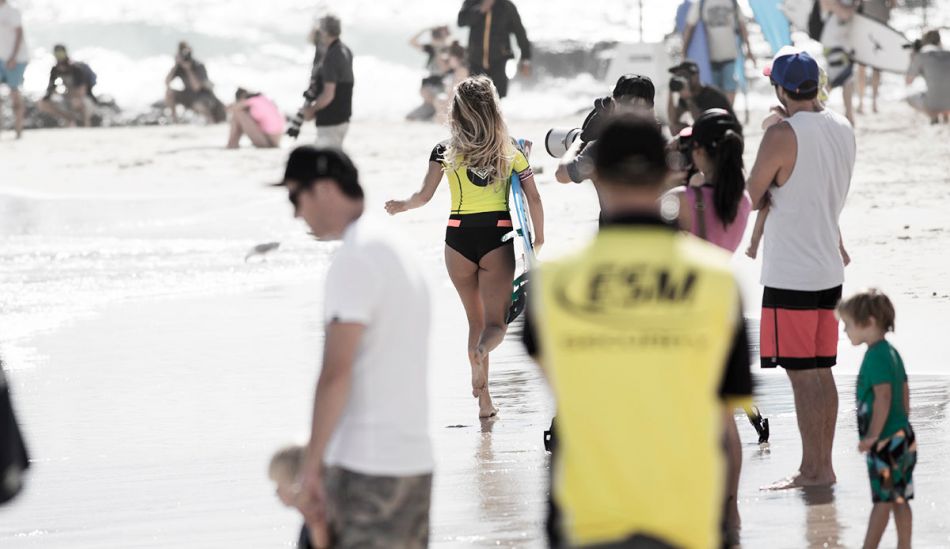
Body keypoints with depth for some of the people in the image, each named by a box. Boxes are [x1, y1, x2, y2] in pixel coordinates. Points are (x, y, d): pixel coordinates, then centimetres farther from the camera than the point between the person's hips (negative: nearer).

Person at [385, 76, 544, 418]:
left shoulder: (445, 152, -3)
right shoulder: (511, 152, 0)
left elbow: (424, 196, -4)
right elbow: (533, 199, 0)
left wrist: (400, 206, 17)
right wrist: (538, 238, 15)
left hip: (459, 239, 1)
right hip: (498, 238, -1)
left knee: (476, 320, 16)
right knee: (495, 324, -1)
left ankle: (484, 401, 11)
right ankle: (480, 351, -39)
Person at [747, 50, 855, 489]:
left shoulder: (782, 135, -16)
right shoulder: (842, 129, 9)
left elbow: (749, 200, -10)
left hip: (791, 274, -8)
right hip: (829, 269, 8)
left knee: (802, 374, -3)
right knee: (821, 372, 12)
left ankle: (815, 469, -2)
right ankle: (820, 466, 16)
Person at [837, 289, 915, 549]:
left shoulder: (876, 356, -17)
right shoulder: (891, 352, 13)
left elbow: (883, 396, -24)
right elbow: (904, 392, 19)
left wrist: (872, 436, -19)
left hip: (886, 441, -9)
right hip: (902, 436, 9)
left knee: (883, 500, -4)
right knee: (899, 500, 11)